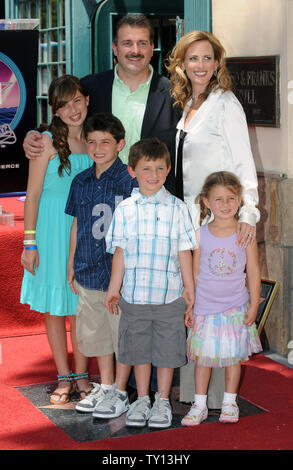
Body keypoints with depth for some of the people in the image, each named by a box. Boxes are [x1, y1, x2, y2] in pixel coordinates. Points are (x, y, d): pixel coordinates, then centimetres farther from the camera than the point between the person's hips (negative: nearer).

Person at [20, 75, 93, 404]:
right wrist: (30, 241, -9)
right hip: (53, 229, -2)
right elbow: (33, 194, -6)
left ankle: (81, 374, 21)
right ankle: (64, 378, 18)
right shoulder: (47, 142, -7)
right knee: (53, 306, 6)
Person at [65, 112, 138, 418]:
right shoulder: (81, 182, 6)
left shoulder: (130, 181, -10)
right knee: (94, 332, 16)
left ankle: (120, 393, 19)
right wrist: (71, 264, 16)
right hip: (89, 270, 6)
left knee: (123, 331, 4)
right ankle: (105, 386, 33)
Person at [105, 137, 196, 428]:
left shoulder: (176, 208, -2)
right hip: (134, 294, 1)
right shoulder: (124, 210, 1)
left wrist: (189, 286, 1)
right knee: (139, 348, 12)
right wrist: (114, 289, 6)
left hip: (169, 295, -1)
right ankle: (142, 399, 27)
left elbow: (183, 251, 2)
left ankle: (162, 401, 23)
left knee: (166, 350, 7)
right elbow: (120, 252, 6)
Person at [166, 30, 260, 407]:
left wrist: (248, 212, -21)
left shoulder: (226, 104, -7)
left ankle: (216, 393, 3)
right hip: (187, 216, 7)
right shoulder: (187, 105, 14)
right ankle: (190, 387, 19)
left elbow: (244, 163, -11)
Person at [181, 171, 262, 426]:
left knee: (233, 356, 7)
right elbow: (194, 272, 5)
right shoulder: (201, 235, -2)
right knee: (202, 355, 6)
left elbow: (253, 272, 0)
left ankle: (229, 402, 24)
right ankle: (199, 406, 18)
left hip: (235, 307, -1)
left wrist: (253, 305, -2)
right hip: (205, 306, 1)